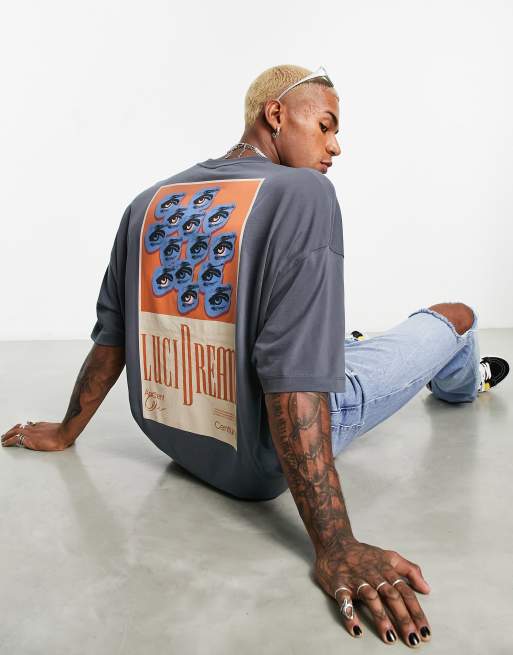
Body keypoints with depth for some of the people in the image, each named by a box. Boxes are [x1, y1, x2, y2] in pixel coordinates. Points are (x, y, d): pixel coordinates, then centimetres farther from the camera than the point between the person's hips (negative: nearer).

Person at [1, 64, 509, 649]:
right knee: (457, 315, 13)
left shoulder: (147, 202, 0)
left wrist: (66, 432, 18)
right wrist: (334, 547, -26)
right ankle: (462, 384, 51)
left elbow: (111, 336, 4)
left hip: (170, 439, 7)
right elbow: (296, 375, -28)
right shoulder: (303, 191, -19)